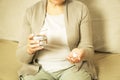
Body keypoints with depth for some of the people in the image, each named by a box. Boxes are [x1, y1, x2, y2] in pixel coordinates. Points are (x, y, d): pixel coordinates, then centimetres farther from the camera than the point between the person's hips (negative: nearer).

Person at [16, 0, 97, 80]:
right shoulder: (31, 12, 0)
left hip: (72, 67, 0)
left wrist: (81, 54, -25)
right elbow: (21, 55, 1)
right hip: (40, 69, 1)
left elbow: (88, 49, -1)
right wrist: (29, 49, -22)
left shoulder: (81, 9, -3)